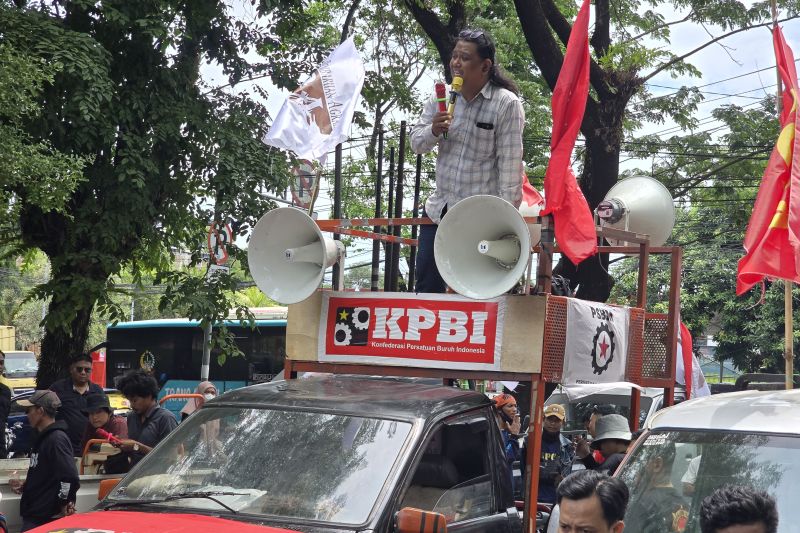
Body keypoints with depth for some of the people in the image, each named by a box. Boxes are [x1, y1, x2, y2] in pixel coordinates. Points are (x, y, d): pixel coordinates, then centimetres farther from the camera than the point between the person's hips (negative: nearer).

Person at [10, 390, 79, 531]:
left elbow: (69, 480, -23)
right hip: (32, 517, 9)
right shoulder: (42, 438, 16)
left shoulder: (57, 439, -15)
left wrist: (63, 506, -16)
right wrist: (24, 486, 12)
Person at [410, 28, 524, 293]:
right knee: (426, 287, 10)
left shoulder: (506, 104, -13)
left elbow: (510, 164, -15)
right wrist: (433, 131, -16)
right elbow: (416, 144, 8)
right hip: (439, 209, 6)